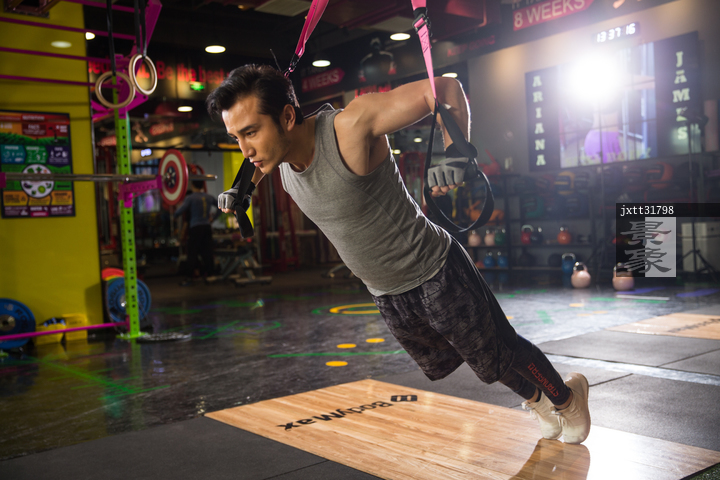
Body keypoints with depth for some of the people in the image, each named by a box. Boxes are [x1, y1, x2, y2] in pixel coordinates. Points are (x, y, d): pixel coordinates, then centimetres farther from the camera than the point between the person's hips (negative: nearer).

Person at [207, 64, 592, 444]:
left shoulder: (350, 127, -33)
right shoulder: (278, 150, -9)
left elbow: (445, 89, -28)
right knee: (441, 366, 27)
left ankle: (566, 397, 47)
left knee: (497, 359, 11)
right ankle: (537, 399, 55)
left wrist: (457, 155, -26)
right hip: (385, 294, 8)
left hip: (436, 274, -8)